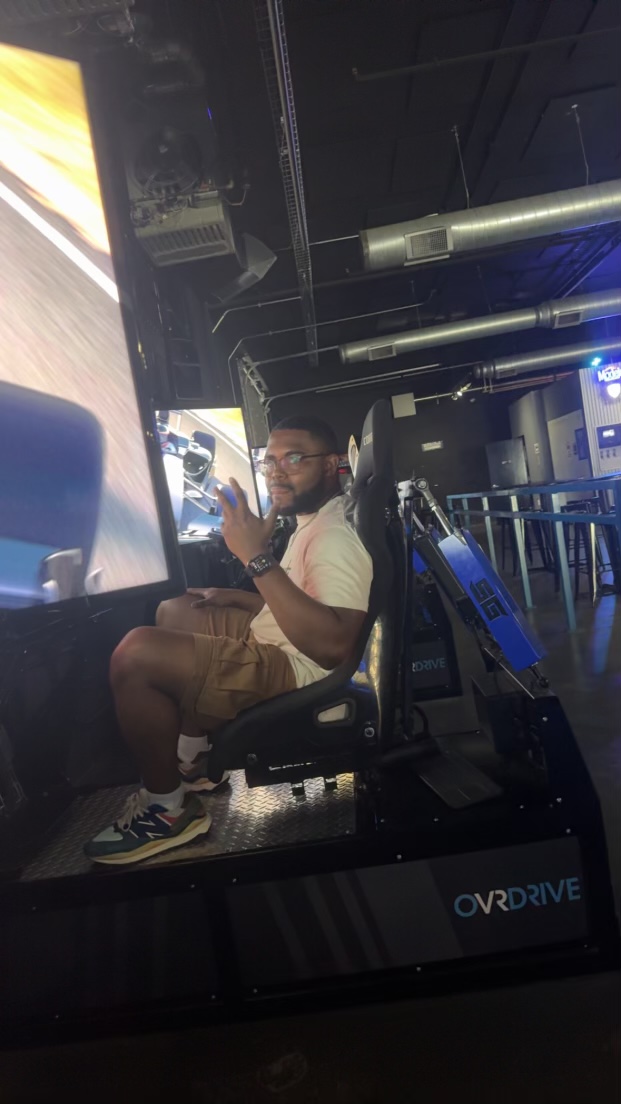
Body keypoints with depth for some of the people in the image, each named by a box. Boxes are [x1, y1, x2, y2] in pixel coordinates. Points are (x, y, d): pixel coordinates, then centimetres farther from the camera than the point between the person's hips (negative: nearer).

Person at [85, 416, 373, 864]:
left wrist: (258, 558, -35)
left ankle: (168, 809, -1)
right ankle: (194, 756, 24)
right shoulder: (316, 520, 12)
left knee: (136, 654, -22)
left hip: (295, 669, -11)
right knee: (174, 612, 24)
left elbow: (333, 645, -35)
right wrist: (232, 597, 16)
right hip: (272, 642, 12)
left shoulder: (336, 537, -22)